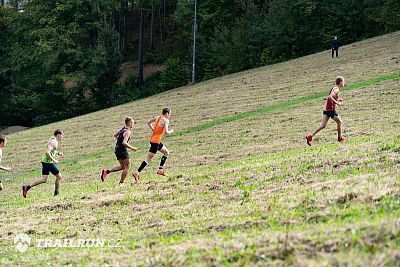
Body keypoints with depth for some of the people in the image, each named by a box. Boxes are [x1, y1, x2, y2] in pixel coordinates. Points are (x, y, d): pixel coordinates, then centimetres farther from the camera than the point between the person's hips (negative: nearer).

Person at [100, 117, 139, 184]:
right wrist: (132, 148, -19)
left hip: (117, 149, 9)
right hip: (122, 150, -9)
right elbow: (124, 143, -27)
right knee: (127, 166, 3)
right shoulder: (128, 132, -18)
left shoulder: (123, 128, 10)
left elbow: (115, 135, 24)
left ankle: (106, 171, 7)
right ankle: (121, 182, 4)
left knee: (122, 166, 17)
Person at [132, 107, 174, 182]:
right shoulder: (166, 120, -12)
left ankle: (160, 170, 20)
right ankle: (137, 173, -11)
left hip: (153, 139, 9)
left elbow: (148, 122, 19)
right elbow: (166, 132, -19)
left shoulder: (158, 118, 11)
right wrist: (171, 131, 1)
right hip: (156, 141, -9)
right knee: (149, 159, -8)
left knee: (166, 152, 22)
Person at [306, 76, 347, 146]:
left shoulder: (333, 88, 18)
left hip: (326, 109, 8)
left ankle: (310, 136, -10)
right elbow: (330, 97, -26)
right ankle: (340, 138, 23)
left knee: (323, 125, 1)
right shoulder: (336, 90, -12)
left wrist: (337, 100, 18)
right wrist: (337, 103, -18)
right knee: (340, 122, 11)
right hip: (331, 109, -8)